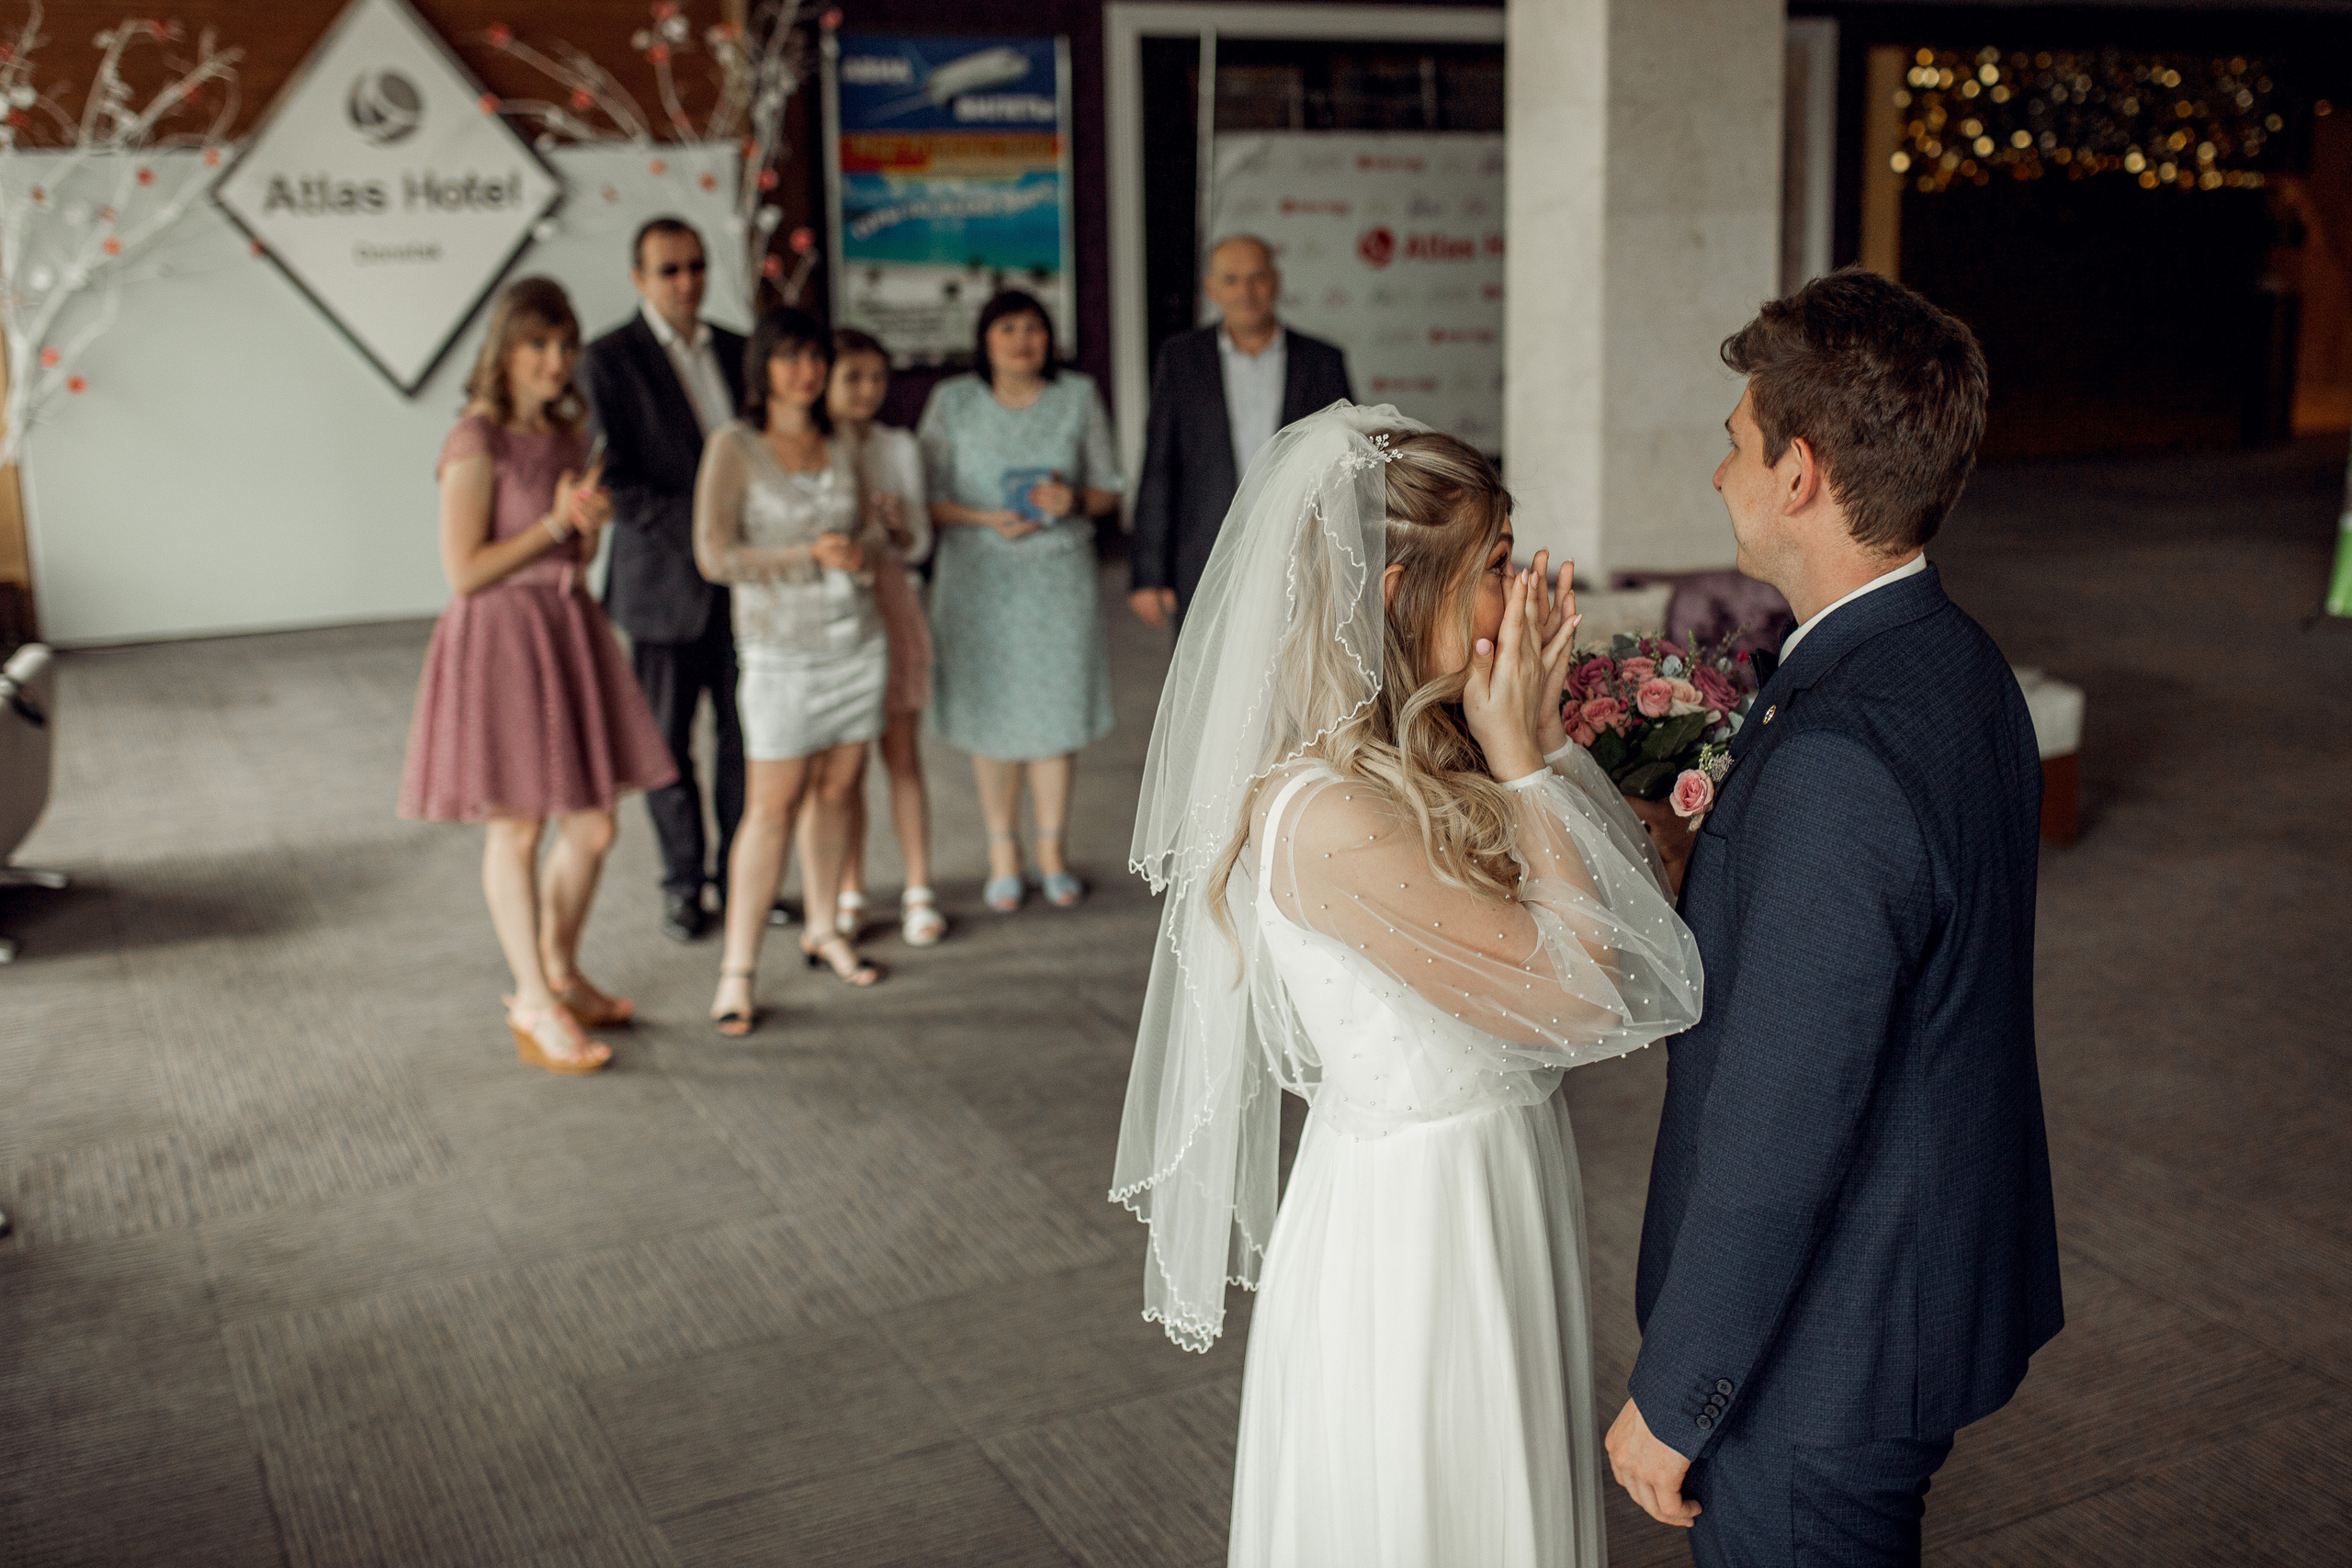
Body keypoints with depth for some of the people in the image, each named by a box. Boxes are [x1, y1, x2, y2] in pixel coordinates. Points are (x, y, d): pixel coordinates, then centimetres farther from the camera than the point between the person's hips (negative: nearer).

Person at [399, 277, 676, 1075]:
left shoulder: (566, 434, 9)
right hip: (499, 640, -7)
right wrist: (554, 523, -15)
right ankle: (535, 1003, 16)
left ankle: (559, 973, 31)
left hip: (569, 632, 7)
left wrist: (591, 522, -4)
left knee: (593, 827, 11)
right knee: (516, 829, 4)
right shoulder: (476, 443, -13)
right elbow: (464, 571, -17)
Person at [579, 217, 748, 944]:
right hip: (664, 581, -4)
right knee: (666, 744, 6)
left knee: (747, 735, 7)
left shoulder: (733, 351, 10)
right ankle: (683, 883, 21)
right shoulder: (608, 361, -6)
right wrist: (697, 527, -19)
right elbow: (612, 481, -12)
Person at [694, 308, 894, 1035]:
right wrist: (809, 556, -18)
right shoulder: (734, 446, -8)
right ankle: (737, 969, 1)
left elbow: (874, 526, 16)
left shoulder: (841, 444, 7)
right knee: (773, 806, -6)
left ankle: (823, 930, 27)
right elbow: (715, 556, -12)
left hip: (857, 639, 5)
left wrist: (862, 549, -8)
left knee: (837, 790, 9)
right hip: (782, 648, -5)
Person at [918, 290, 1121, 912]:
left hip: (1060, 577, 1)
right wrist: (985, 518, -17)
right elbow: (924, 498, -1)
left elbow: (1108, 491, 7)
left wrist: (1074, 500, -15)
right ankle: (1003, 852, 20)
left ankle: (1052, 851, 19)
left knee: (1058, 713, 4)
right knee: (992, 717, 5)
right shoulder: (953, 401, -2)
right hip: (979, 578, -1)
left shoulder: (1078, 396, 2)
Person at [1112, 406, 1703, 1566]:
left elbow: (1634, 917, 3)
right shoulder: (1325, 816, -28)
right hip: (1413, 1220, -9)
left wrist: (1539, 740, -4)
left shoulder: (1431, 759, 0)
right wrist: (1523, 762, -17)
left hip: (1499, 1185, 9)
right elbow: (1577, 993, -22)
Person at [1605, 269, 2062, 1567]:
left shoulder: (1838, 756, -30)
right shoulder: (1961, 667, 1)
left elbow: (1779, 1135, -27)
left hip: (1821, 1356, -9)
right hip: (1937, 1286, 9)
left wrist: (1669, 1401, -16)